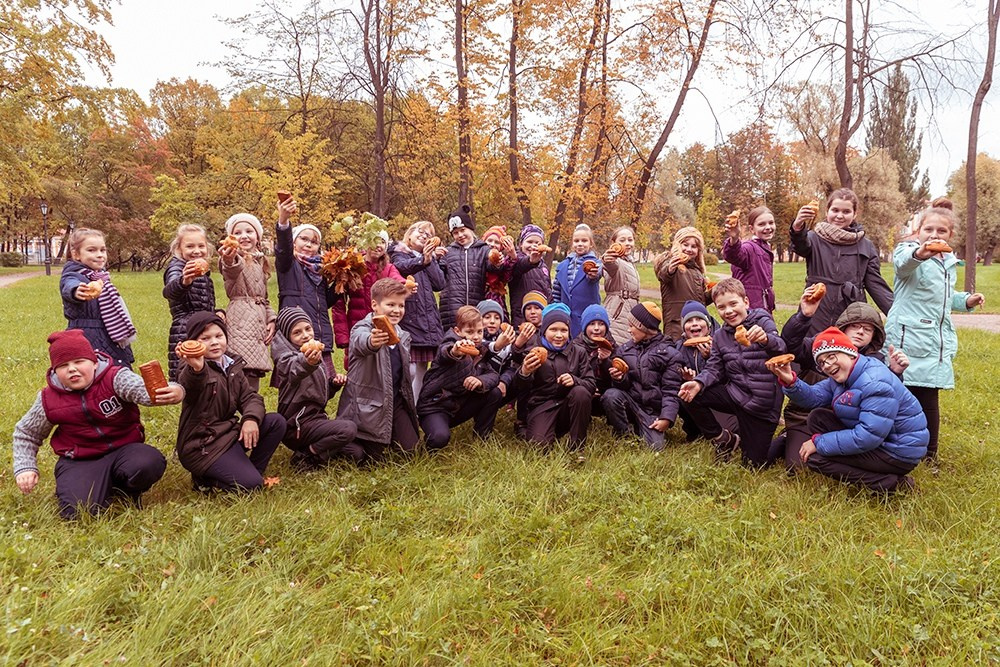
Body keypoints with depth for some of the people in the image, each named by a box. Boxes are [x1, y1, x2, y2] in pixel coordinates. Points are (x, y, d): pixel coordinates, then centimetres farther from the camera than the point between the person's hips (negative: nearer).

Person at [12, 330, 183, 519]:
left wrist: (174, 392, -58)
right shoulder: (49, 400, -2)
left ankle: (125, 490, 3)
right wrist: (25, 468, 5)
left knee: (148, 464, -35)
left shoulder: (115, 378, -12)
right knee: (77, 511, -24)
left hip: (125, 448, -1)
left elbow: (145, 390, -35)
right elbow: (26, 434, 18)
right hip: (80, 461, 2)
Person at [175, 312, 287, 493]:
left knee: (276, 421, -6)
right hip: (202, 445, -8)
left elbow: (249, 396, 5)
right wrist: (196, 369, -64)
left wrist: (251, 418, -18)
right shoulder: (191, 368, -14)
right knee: (251, 484, -21)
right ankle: (205, 480, 3)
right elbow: (188, 385, -39)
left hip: (229, 432, 8)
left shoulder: (232, 366, 9)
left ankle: (253, 470, 4)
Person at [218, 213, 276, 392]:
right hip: (240, 322, -7)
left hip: (259, 322, 7)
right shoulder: (232, 259, -3)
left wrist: (271, 319, 13)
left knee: (254, 374, 6)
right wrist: (229, 261, -53)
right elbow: (231, 272, -30)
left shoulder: (260, 261, 20)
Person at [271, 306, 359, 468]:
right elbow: (294, 370, -39)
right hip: (297, 424, -8)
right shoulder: (285, 357, -11)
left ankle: (312, 449, 11)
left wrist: (334, 384, 1)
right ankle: (306, 456, -12)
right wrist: (306, 363, -62)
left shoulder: (316, 354, 13)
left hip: (315, 417, 8)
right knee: (348, 429, -27)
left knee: (357, 454, 1)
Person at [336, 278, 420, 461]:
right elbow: (361, 342, -43)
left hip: (396, 401, 6)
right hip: (367, 404, -6)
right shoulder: (362, 329, -16)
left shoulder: (402, 336, 6)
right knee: (371, 460, 1)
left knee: (409, 449, 7)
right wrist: (372, 342, -65)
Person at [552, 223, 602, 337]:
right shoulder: (563, 265, 10)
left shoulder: (594, 263, -2)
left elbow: (598, 273, -27)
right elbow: (555, 294, 15)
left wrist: (594, 275, -49)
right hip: (565, 318, 4)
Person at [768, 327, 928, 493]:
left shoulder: (876, 383, -26)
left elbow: (868, 437, -30)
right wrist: (790, 381, -21)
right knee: (818, 417, 5)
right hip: (875, 439, 10)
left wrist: (818, 443, -22)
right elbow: (814, 396, -1)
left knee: (814, 457, -16)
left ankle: (891, 484, -11)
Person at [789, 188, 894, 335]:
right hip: (816, 320, -1)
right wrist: (797, 228, -43)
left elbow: (876, 285, 9)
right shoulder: (815, 238, 3)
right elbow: (801, 245, -20)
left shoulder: (866, 246, 9)